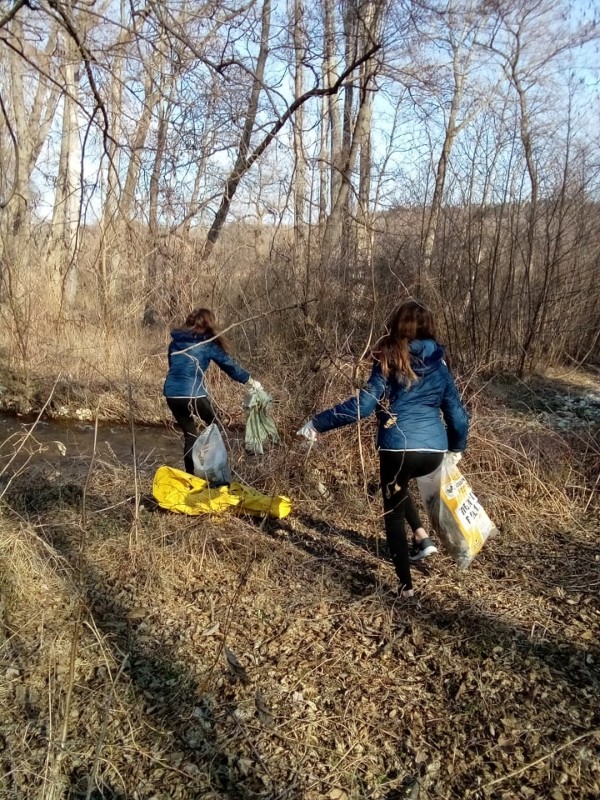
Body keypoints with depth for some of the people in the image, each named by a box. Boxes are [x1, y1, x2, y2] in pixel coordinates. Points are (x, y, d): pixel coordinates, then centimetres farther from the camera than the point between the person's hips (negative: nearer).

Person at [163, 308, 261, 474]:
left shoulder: (175, 342, 15)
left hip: (171, 394, 5)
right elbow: (229, 364, 5)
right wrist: (251, 381, 17)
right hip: (193, 394, -5)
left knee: (189, 434, 17)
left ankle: (189, 474, 15)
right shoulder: (207, 343, -1)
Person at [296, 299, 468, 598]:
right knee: (398, 486, 35)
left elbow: (363, 405, -14)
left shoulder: (389, 361, -5)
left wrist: (317, 423, -9)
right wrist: (457, 447, 30)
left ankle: (406, 585, 21)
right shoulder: (438, 364, 9)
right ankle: (422, 538, 23)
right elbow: (457, 413, 12)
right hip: (434, 452, 5)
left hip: (399, 449, -5)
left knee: (393, 512, 17)